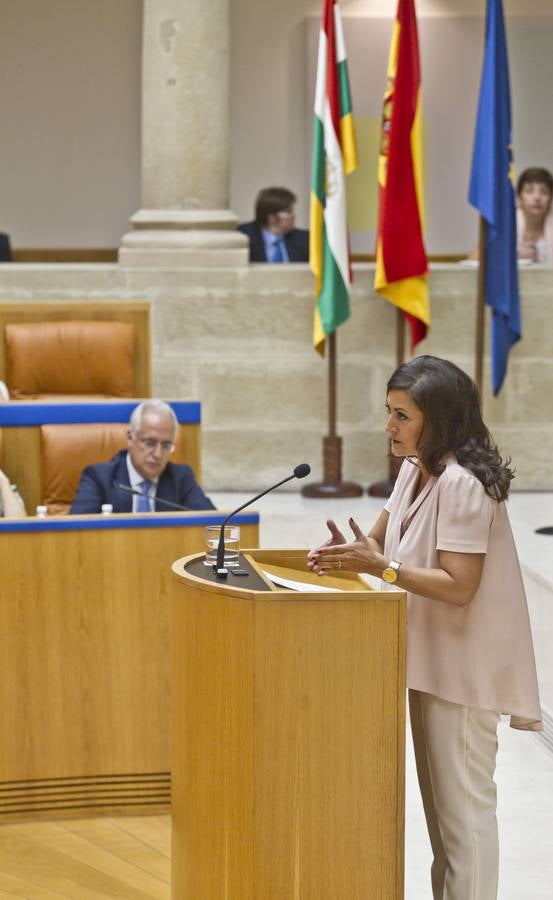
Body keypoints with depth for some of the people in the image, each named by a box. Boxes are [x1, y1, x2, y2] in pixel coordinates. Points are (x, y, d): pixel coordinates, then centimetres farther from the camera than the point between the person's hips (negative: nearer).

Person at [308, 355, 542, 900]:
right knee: (438, 794, 18)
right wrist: (350, 553, -8)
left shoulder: (461, 484, -22)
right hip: (429, 657, 10)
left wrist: (379, 567, -27)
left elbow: (458, 586, -25)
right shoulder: (415, 470, 7)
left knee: (462, 801, -2)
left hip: (463, 666, -10)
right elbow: (382, 539, 13)